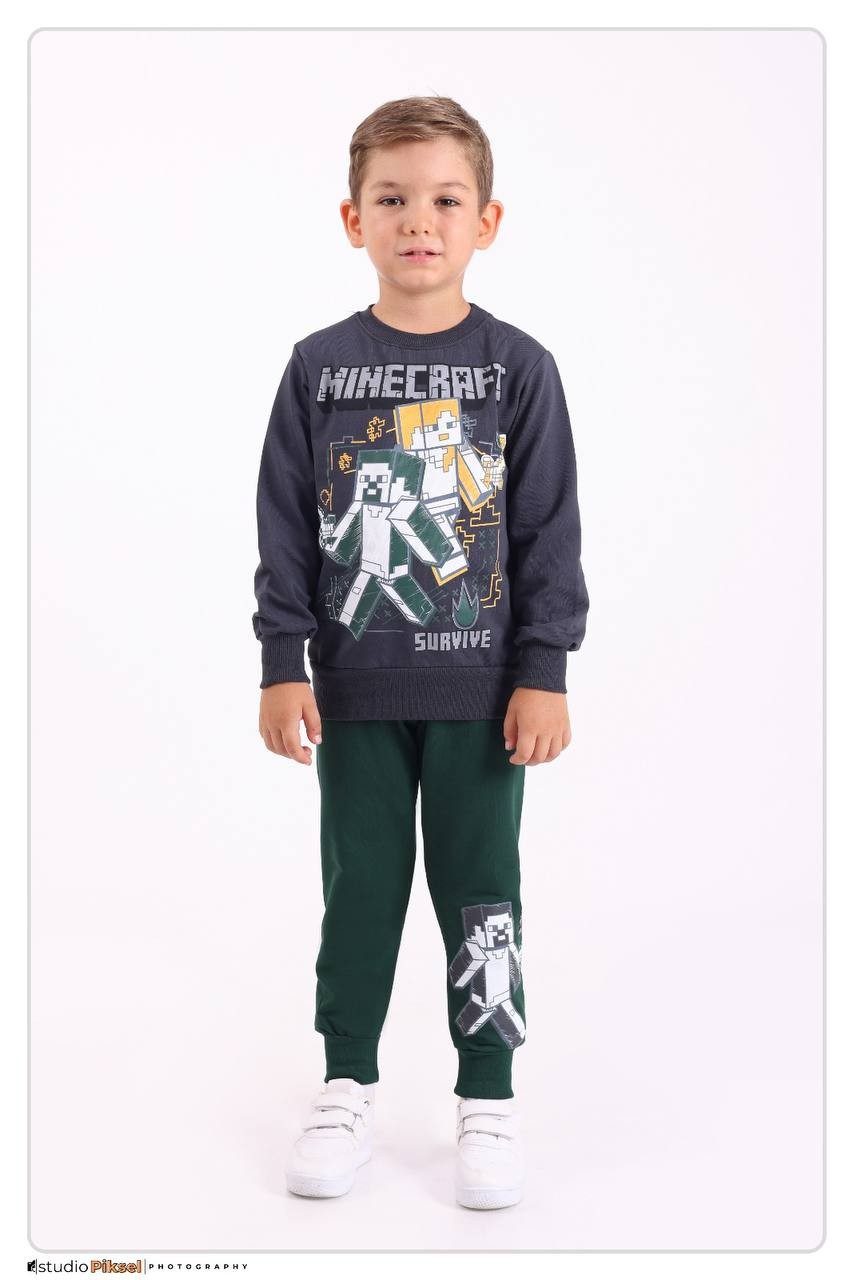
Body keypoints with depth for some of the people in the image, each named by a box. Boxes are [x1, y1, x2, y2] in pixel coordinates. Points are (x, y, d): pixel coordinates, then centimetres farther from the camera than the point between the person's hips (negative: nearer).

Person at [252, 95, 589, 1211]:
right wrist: (282, 666, -2)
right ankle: (348, 1082, 27)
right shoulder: (320, 366, 0)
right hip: (354, 684, 1)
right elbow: (285, 527, 2)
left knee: (479, 888, 7)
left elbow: (550, 532, -2)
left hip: (480, 685, -1)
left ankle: (489, 1095, 22)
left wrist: (544, 674, -6)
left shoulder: (518, 368, -3)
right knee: (360, 884, 11)